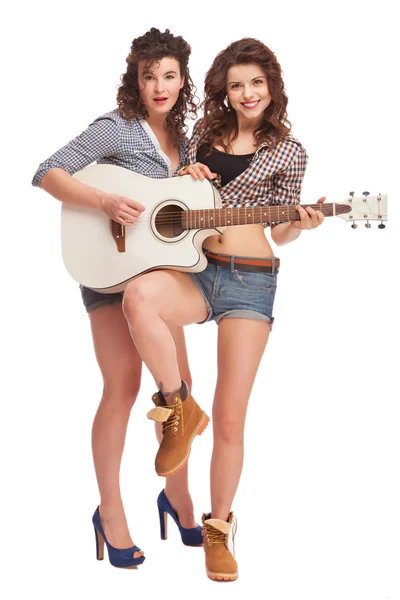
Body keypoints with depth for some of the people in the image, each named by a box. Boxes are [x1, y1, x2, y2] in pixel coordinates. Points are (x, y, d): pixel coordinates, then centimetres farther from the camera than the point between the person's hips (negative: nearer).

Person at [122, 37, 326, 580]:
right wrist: (188, 176, 1)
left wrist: (302, 226, -16)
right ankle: (178, 408, -13)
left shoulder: (288, 152, 5)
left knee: (230, 418, -3)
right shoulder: (206, 132, 13)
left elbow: (280, 232, 6)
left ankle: (218, 529, 16)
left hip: (252, 281, -2)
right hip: (195, 269, 2)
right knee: (139, 296, -36)